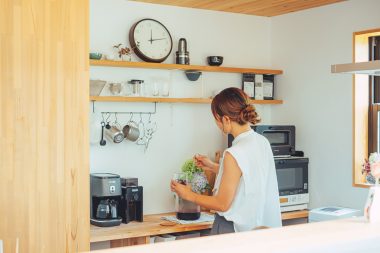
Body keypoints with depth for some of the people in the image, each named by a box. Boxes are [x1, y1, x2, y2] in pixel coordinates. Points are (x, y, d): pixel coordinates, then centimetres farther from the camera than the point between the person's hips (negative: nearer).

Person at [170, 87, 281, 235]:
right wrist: (213, 167, 20)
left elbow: (222, 204, -16)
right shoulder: (262, 142, 1)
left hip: (233, 229, -8)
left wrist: (189, 195, -3)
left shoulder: (234, 154, -23)